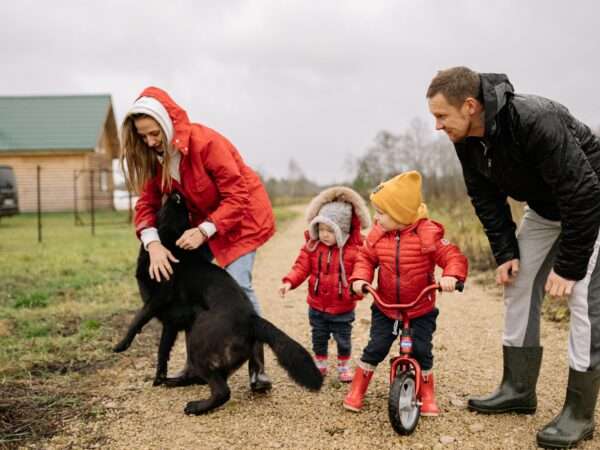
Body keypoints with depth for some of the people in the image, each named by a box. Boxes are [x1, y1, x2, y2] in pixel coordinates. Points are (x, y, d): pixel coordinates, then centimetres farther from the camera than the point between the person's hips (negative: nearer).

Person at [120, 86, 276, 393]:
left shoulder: (205, 142, -28)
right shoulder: (157, 156, -8)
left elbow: (237, 196, -26)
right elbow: (147, 203, -7)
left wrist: (204, 230, -33)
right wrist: (153, 244, -24)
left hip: (242, 215, -7)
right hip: (203, 220, 7)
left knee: (238, 285, -19)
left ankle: (257, 369, -10)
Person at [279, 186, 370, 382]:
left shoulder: (354, 249, -15)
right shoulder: (312, 245, -7)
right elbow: (301, 266, -10)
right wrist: (289, 281, -25)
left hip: (342, 308, -2)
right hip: (317, 306, 3)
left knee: (343, 339, 14)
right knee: (318, 338, 19)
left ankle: (344, 366, 36)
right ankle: (320, 364, 38)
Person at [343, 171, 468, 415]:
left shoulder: (427, 234, -19)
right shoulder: (377, 234, -8)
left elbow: (453, 257, -19)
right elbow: (365, 258, 1)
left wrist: (451, 276, -39)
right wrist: (360, 277, -18)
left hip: (421, 311, -2)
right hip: (385, 308, 2)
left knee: (422, 351, -1)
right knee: (375, 348, 0)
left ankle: (428, 397, 20)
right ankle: (356, 392, 16)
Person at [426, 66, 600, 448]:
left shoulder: (536, 121, -37)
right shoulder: (466, 139, -13)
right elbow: (486, 198, 0)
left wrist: (568, 266, -28)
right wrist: (505, 252, -6)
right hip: (544, 208, 8)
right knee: (519, 287, 5)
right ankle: (519, 390, 15)